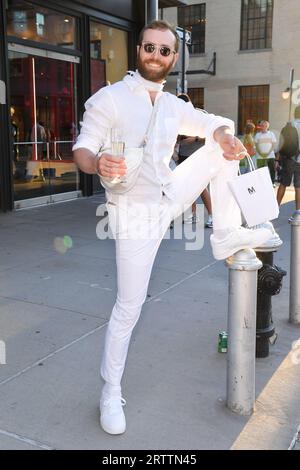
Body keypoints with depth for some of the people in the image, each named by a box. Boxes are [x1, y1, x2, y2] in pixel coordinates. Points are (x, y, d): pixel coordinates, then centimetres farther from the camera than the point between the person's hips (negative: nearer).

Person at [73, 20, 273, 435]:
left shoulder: (173, 106, 10)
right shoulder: (109, 99, -9)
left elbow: (213, 123, 13)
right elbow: (81, 150, -15)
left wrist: (225, 134, -13)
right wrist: (97, 164, -40)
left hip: (171, 199, 6)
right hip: (134, 213, -6)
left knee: (223, 146, 1)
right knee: (129, 307, -4)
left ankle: (226, 235, 1)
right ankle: (111, 393, 15)